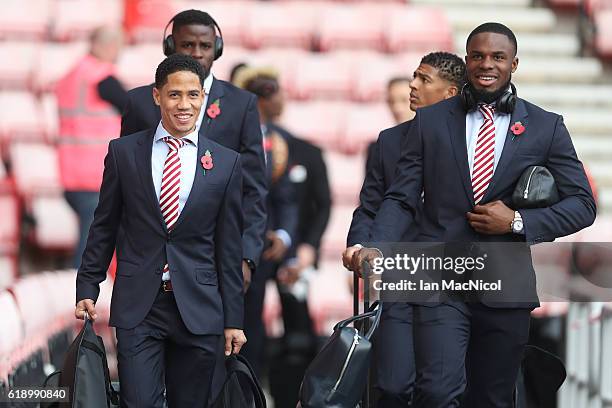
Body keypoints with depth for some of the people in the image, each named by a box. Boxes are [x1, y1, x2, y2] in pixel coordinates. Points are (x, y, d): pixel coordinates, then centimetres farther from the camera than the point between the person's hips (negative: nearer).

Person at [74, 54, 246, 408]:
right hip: (137, 305, -1)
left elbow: (229, 247, 6)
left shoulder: (226, 163, 4)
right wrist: (87, 290, 4)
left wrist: (233, 319, 5)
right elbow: (104, 228, 9)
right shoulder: (123, 152, 4)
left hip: (198, 310, 1)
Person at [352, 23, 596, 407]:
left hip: (506, 286, 1)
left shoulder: (546, 127, 6)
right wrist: (376, 248, -13)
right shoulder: (429, 120, 7)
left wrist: (518, 221, -9)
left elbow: (582, 205, 5)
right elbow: (402, 199, 5)